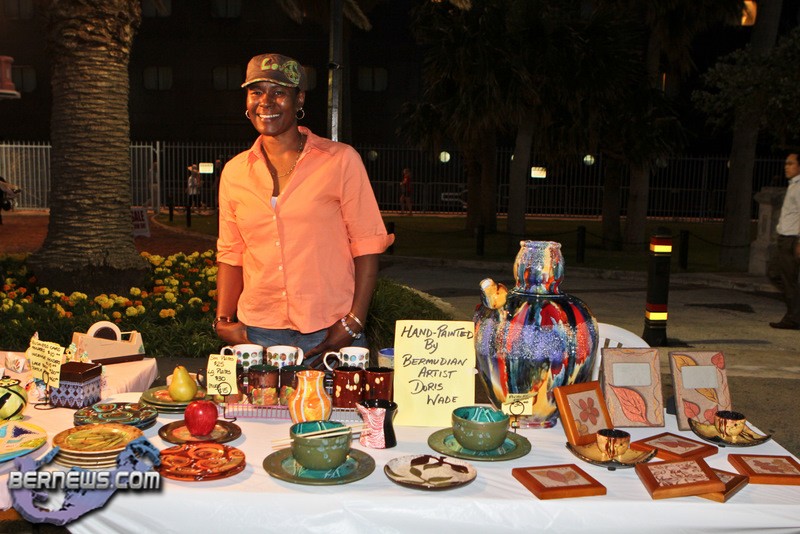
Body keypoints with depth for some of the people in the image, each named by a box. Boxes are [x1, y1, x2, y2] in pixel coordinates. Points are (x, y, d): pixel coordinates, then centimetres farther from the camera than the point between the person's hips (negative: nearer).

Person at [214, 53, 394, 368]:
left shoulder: (341, 160, -2)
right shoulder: (234, 172, 9)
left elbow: (367, 245, -4)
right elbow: (231, 253, 14)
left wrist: (353, 323, -11)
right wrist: (223, 320, 3)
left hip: (330, 334, -3)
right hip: (258, 333, 3)